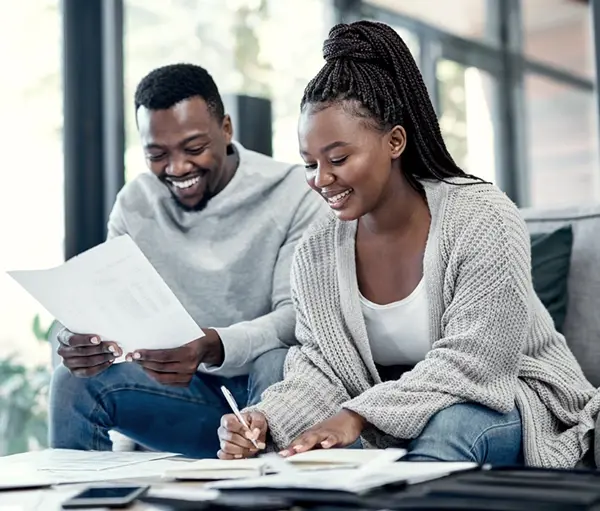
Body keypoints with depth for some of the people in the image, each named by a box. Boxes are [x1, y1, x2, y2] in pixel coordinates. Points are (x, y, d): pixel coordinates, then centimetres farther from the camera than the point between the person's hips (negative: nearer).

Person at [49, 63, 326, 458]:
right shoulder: (135, 204, 2)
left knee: (278, 364, -36)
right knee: (76, 381, -18)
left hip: (277, 383, -3)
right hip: (190, 388, 3)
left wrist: (212, 347, -40)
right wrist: (82, 342, -29)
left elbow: (302, 314, -20)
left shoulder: (293, 193, -12)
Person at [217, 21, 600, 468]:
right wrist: (268, 420, -27)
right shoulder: (315, 253, -1)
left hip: (509, 408, -4)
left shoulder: (483, 220, -17)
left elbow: (474, 362, -23)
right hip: (392, 437, 4)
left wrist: (360, 415, -32)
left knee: (448, 426, -37)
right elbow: (318, 369, -5)